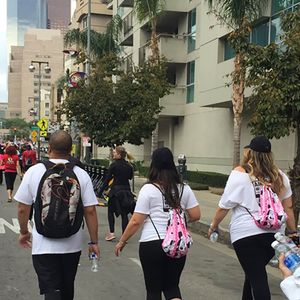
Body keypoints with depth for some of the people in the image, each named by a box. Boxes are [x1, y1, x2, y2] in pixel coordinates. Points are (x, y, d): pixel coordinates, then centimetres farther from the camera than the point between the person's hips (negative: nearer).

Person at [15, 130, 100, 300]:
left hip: (44, 245, -2)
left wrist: (24, 232, 15)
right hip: (72, 245, 2)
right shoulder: (81, 174, -7)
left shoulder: (33, 172, -7)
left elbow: (22, 209, -2)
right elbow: (90, 211, -7)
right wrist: (94, 242, 3)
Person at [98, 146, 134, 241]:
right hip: (126, 190, 4)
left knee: (110, 211, 13)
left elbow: (107, 180, -10)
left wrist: (100, 192, -6)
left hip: (116, 190, -4)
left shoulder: (114, 165, -10)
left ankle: (111, 233, 3)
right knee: (124, 214, 8)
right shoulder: (129, 166, 4)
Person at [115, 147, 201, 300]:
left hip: (152, 244, -3)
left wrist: (122, 241, 3)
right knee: (172, 286, 18)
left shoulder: (148, 189, -8)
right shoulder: (184, 188, 3)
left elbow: (136, 221, -9)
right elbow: (195, 215, 4)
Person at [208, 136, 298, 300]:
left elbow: (223, 207, -5)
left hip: (246, 233, -5)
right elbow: (288, 208, 9)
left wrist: (213, 226, 9)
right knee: (254, 273, 22)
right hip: (273, 234, 5)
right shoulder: (280, 176, 7)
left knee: (257, 279, -1)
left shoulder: (240, 174, -8)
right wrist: (293, 233, 18)